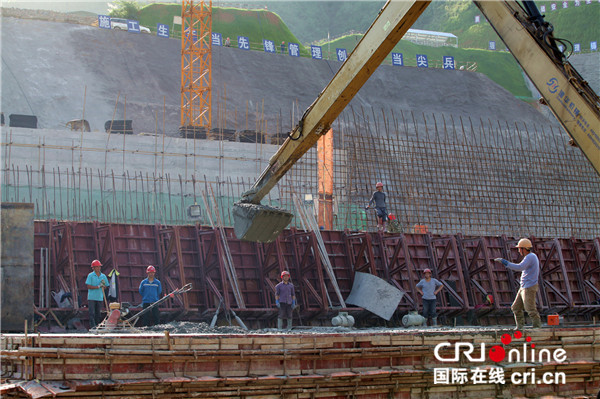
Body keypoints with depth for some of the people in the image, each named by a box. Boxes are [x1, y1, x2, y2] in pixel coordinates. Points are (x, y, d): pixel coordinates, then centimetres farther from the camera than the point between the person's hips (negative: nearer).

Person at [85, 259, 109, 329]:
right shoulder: (90, 275, -3)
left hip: (100, 297, 4)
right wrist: (98, 286, -15)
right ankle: (92, 326, -11)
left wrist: (103, 285, -7)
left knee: (98, 313, 8)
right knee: (92, 313, -9)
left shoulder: (103, 276, 10)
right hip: (91, 297, -4)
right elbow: (88, 286, -9)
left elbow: (105, 287, 16)